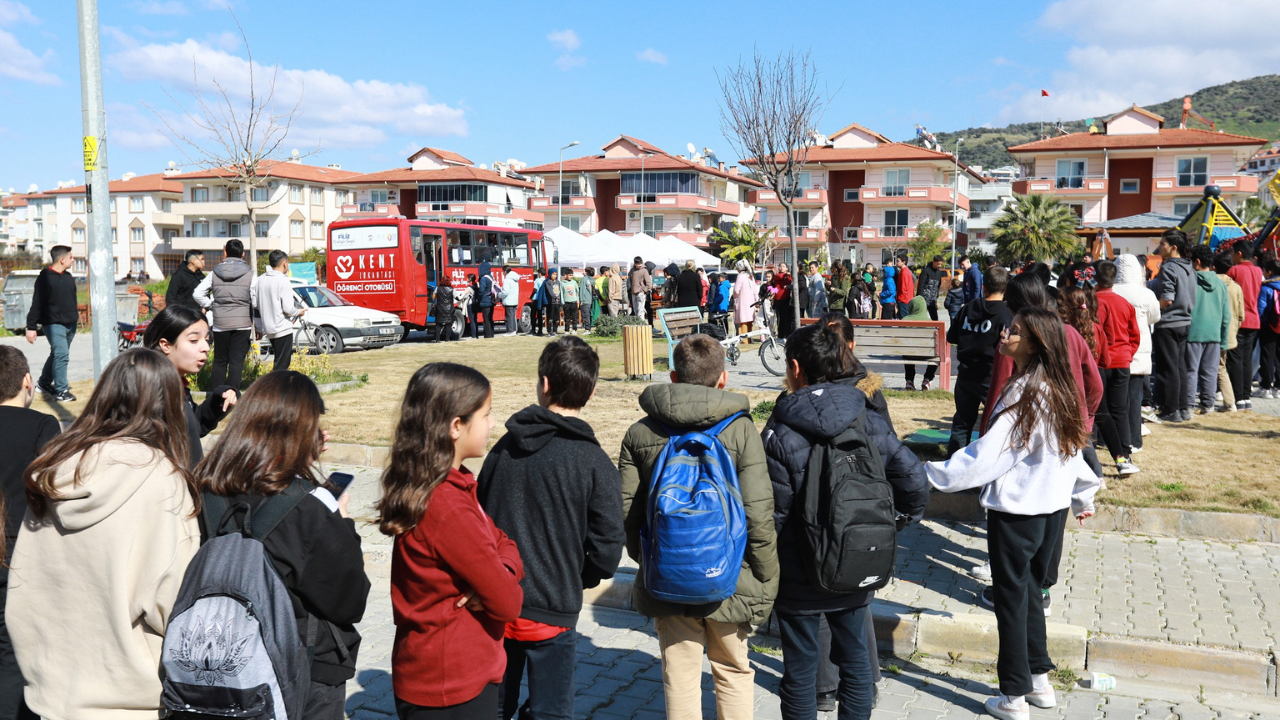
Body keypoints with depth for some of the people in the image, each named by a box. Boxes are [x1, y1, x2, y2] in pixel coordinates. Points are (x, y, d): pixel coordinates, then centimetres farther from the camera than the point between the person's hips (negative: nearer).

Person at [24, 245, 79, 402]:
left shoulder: (68, 277, 12)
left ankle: (44, 383, 33)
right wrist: (31, 327, -12)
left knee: (57, 355, 17)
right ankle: (61, 391, -10)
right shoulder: (45, 277, -11)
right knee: (61, 355, -15)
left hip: (70, 324, 8)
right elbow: (36, 304, -12)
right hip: (53, 324, -8)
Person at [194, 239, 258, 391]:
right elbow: (256, 301, -7)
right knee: (237, 361, -1)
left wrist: (211, 306, 9)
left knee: (219, 361, 11)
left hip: (220, 324, 2)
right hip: (242, 323, -2)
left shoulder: (215, 273, 4)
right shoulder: (250, 274, -4)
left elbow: (198, 293, 0)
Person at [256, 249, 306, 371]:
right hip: (283, 329, -8)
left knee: (279, 362, 21)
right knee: (281, 366, -3)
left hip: (268, 328, 8)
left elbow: (255, 304, 7)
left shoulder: (261, 279, 6)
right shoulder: (283, 280, -15)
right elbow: (288, 308, -18)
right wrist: (299, 312, 1)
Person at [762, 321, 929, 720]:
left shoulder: (781, 433, -18)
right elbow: (916, 484, -4)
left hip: (800, 577, -4)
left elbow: (771, 512, -17)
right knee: (855, 657, 20)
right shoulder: (872, 421, -6)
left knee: (800, 670, 11)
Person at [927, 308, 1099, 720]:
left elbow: (988, 456, -23)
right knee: (1030, 593, 21)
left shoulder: (1023, 394, -21)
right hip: (1053, 507, 8)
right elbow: (1073, 447, 15)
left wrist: (933, 474, -18)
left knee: (1011, 600, 4)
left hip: (1017, 512, -8)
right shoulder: (1058, 391, 4)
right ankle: (1040, 681, 31)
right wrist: (1084, 496, 27)